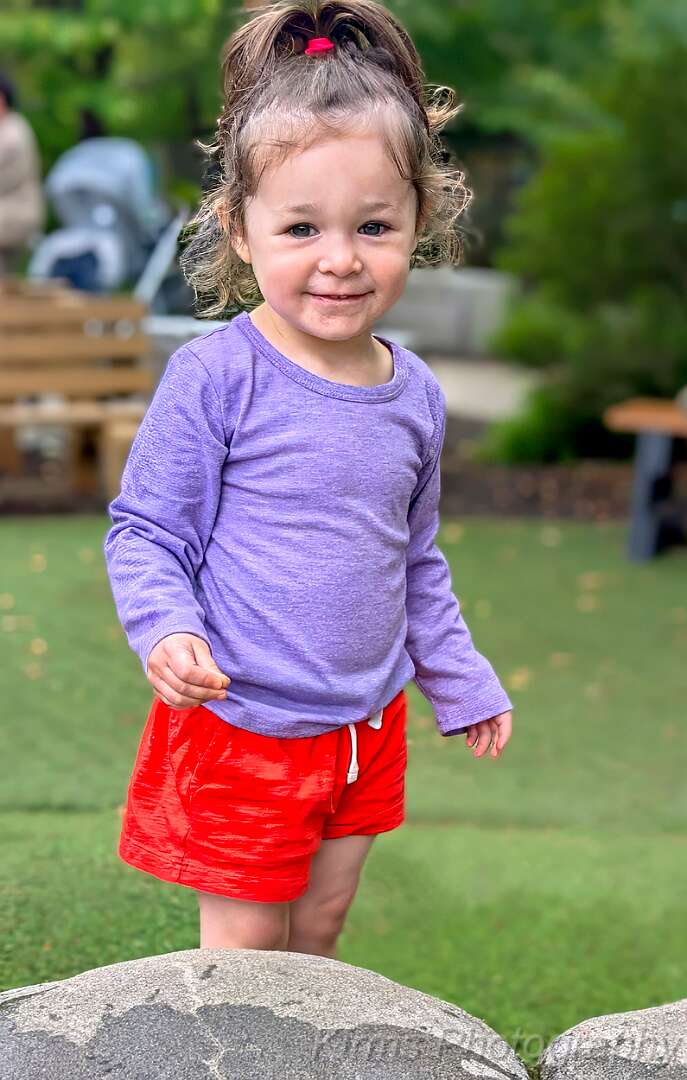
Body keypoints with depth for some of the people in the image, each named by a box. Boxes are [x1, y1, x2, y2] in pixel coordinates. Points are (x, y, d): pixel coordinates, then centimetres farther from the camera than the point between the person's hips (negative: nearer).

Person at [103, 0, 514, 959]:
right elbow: (145, 530, -11)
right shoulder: (215, 377, -16)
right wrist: (165, 631, -28)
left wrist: (462, 684, 21)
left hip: (367, 725, 5)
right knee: (245, 949, 4)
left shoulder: (415, 395, 2)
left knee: (319, 932, 18)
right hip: (240, 725, -5)